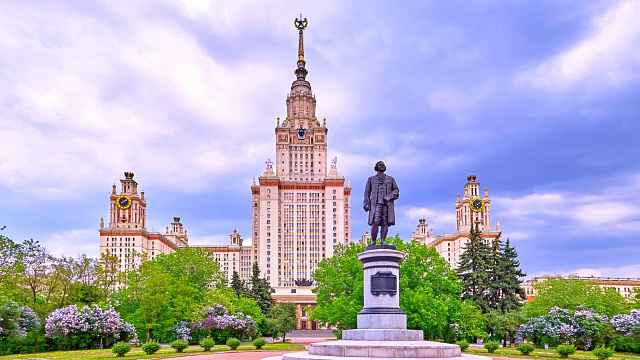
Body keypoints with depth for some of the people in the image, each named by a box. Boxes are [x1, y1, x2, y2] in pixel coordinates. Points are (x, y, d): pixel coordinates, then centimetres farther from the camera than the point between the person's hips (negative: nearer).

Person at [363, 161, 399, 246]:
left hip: (387, 204, 1)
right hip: (376, 203, -1)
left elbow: (396, 190, 13)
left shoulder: (390, 179, 19)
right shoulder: (371, 179, 17)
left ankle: (382, 242, -6)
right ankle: (373, 242, -7)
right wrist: (366, 204, 0)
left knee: (385, 223, -6)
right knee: (375, 223, -13)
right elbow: (367, 192, 12)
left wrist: (390, 197, -6)